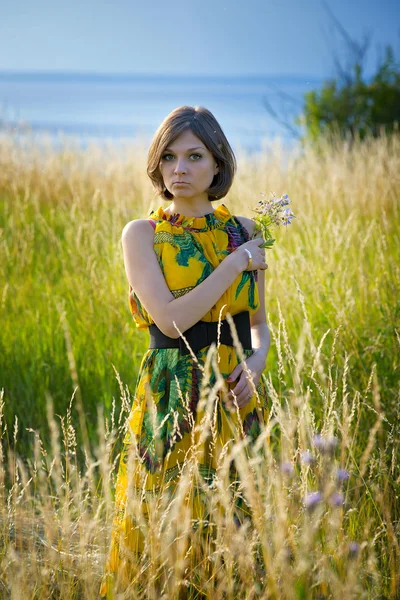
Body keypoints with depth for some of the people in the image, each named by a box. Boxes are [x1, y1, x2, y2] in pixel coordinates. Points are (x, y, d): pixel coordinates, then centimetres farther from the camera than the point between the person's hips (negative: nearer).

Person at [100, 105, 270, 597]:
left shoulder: (244, 231, 6)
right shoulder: (142, 234, -3)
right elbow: (170, 320, -17)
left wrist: (257, 359, -7)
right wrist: (234, 263, -13)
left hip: (238, 397, 3)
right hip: (170, 402, -3)